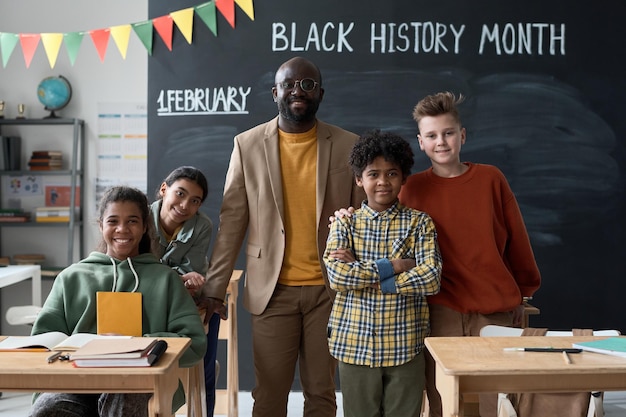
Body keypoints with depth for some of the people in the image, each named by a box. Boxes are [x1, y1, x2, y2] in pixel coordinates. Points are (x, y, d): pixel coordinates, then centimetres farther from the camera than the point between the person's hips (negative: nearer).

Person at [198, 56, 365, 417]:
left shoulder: (347, 146, 2)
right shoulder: (248, 144, 2)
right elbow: (232, 221, 2)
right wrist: (215, 289, -1)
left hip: (330, 288, 1)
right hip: (273, 290, 0)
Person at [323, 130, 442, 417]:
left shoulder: (419, 223, 0)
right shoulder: (345, 223, 2)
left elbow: (431, 278, -13)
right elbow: (337, 276, -13)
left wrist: (361, 273, -13)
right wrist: (392, 266, -14)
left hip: (405, 344, -1)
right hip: (355, 342, 1)